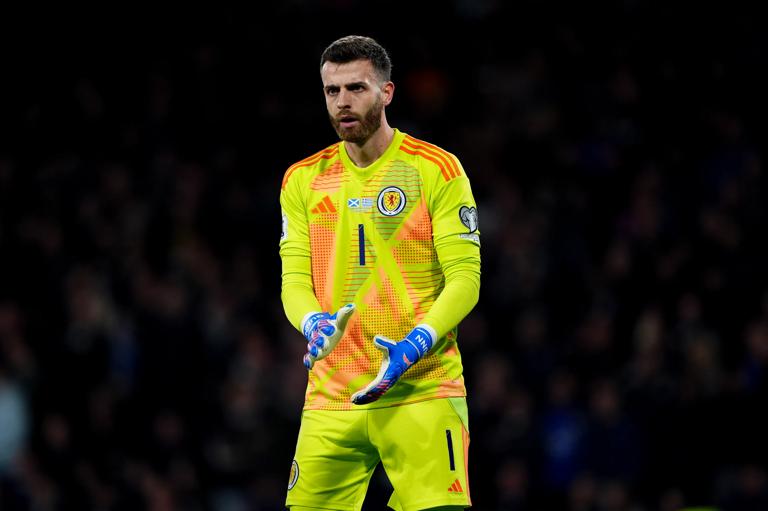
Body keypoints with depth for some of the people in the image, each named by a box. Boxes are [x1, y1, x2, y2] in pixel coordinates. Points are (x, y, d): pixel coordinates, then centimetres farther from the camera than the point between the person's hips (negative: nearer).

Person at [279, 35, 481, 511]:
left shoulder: (436, 168, -1)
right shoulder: (303, 180, 12)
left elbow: (465, 276, -5)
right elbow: (294, 278, 8)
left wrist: (416, 344, -20)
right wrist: (314, 323, -14)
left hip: (422, 387, -3)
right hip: (331, 395, 4)